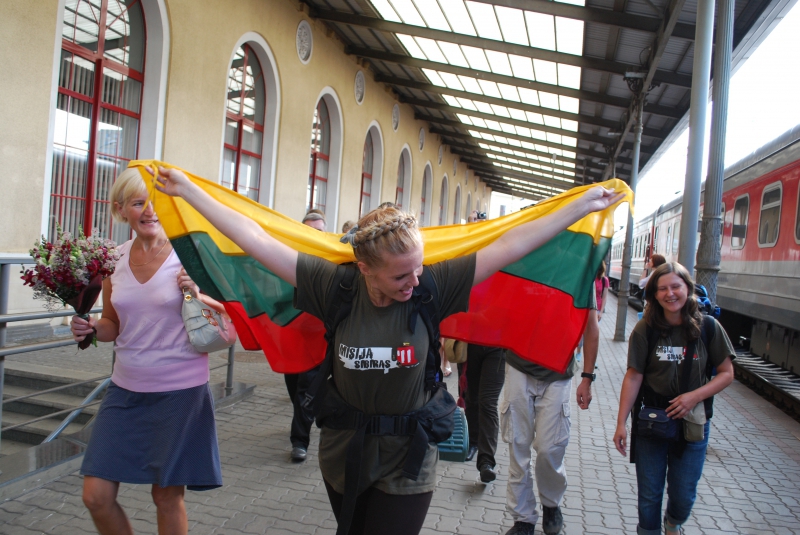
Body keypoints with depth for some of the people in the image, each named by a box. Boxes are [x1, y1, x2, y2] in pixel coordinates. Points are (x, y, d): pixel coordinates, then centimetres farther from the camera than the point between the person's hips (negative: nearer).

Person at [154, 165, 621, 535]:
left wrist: (583, 206, -15)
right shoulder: (336, 286, -15)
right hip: (343, 456, 2)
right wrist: (186, 189, -8)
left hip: (406, 467, -2)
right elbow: (256, 239, -12)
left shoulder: (432, 287, -16)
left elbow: (510, 246, -16)